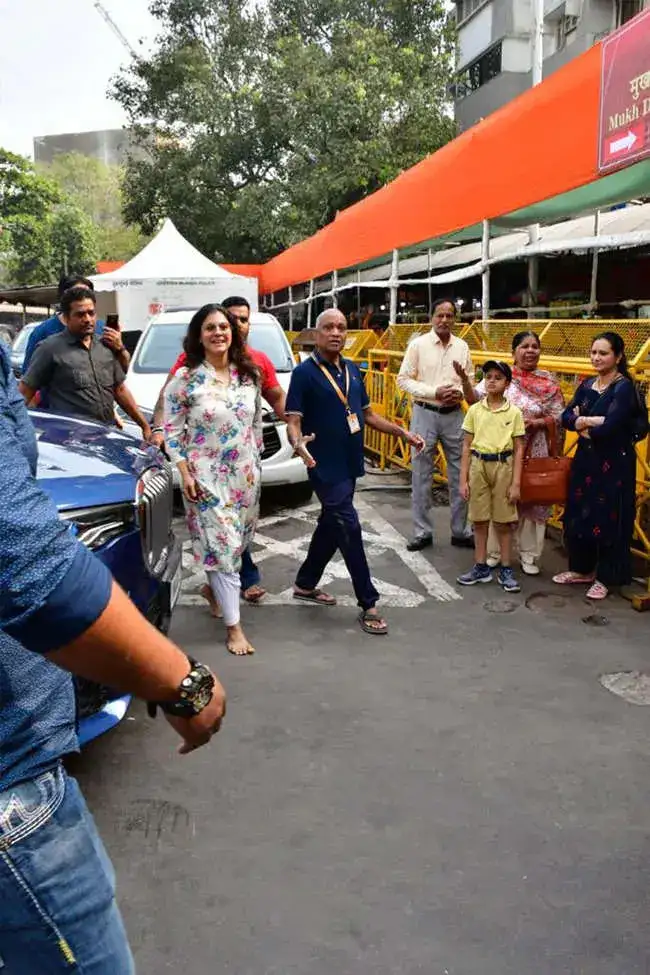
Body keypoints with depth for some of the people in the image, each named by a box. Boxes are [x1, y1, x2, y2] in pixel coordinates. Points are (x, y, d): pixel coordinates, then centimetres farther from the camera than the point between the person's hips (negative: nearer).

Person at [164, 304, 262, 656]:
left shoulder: (249, 375, 5)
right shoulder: (185, 379, -7)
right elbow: (171, 431, -6)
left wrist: (256, 461, 11)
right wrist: (185, 474, -11)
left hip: (246, 474, 5)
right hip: (207, 476, -5)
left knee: (237, 544, 15)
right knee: (222, 547, -5)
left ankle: (215, 588, 42)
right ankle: (234, 626, 1)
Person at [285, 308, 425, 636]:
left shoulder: (352, 370, 10)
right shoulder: (305, 372, -11)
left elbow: (368, 415, 18)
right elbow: (293, 421, -16)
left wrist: (404, 433, 12)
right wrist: (298, 442, -38)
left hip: (350, 465, 8)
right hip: (326, 467, -7)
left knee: (331, 527, 17)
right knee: (349, 530, -8)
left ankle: (305, 584, 35)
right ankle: (368, 605, 0)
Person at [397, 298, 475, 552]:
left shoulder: (462, 346, 5)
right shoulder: (418, 344, -4)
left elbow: (470, 380, 10)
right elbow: (403, 379, -6)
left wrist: (460, 392, -13)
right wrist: (434, 392, -16)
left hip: (454, 415, 3)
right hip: (425, 414, -3)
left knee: (459, 476, 7)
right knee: (421, 476, 3)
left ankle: (460, 531, 19)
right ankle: (422, 532, 13)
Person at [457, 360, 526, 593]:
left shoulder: (514, 412, -2)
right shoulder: (474, 410, 3)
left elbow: (518, 449, 0)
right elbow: (467, 447, 6)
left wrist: (516, 483, -4)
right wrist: (463, 479, 2)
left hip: (503, 466, -2)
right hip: (478, 465, 2)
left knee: (503, 521, 5)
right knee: (479, 520, 8)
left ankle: (506, 570, 16)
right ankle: (481, 567, 21)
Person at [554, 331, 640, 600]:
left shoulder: (624, 388, -13)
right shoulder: (587, 385, 8)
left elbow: (610, 427, -23)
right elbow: (567, 417, 0)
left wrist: (582, 424, -7)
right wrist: (593, 421, -18)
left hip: (613, 464, -7)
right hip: (585, 459, 7)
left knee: (607, 519, 2)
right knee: (579, 514, 13)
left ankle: (604, 577, 15)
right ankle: (582, 569, 29)